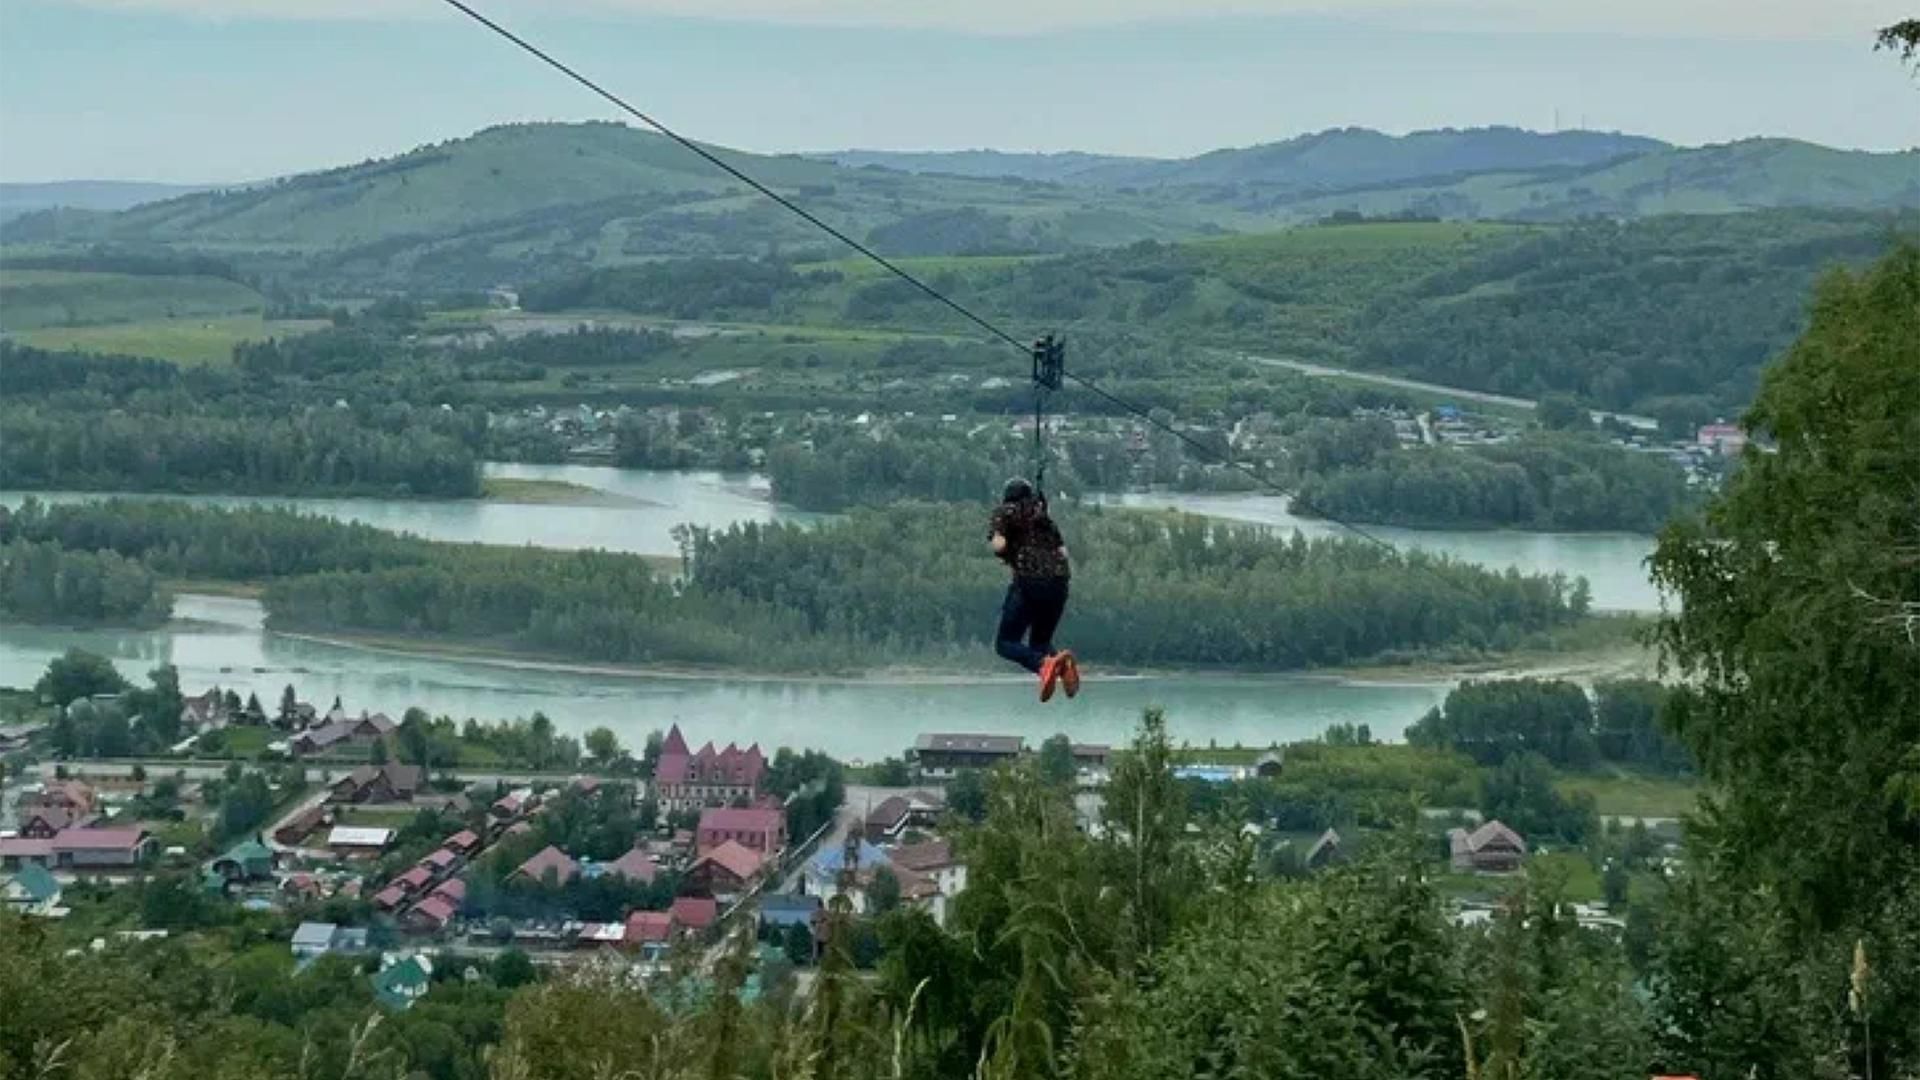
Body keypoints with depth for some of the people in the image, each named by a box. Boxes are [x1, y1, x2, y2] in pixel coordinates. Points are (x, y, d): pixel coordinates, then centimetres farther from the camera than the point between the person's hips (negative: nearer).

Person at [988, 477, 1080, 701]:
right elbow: (1063, 553, 14)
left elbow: (999, 545, -6)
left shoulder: (1004, 513, 10)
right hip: (1058, 582, 5)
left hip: (1028, 582, -5)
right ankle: (1065, 665, -15)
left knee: (1006, 643, 1)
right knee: (1040, 642, 19)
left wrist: (1008, 558, 14)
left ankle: (1044, 663, -28)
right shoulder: (1045, 518, 24)